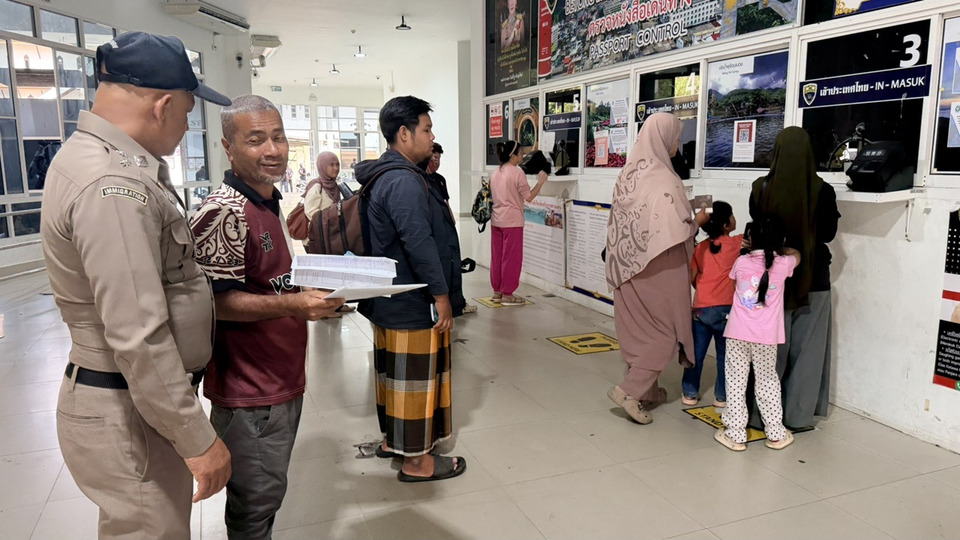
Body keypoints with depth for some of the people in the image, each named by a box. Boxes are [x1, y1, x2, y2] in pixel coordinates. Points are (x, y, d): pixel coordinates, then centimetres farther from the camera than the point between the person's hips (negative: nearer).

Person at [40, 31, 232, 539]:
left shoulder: (91, 155, 9)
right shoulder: (114, 186, -25)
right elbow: (139, 339, -27)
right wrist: (198, 439, -21)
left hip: (132, 399, 10)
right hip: (127, 414, -10)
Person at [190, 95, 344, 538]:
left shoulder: (270, 204, 13)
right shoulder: (223, 213, -19)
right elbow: (217, 301, -23)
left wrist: (313, 288, 15)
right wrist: (291, 305, -34)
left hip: (281, 377, 9)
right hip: (248, 390, -9)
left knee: (268, 490, 22)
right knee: (256, 499, 4)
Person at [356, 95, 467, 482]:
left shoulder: (382, 176, 13)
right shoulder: (404, 181, -21)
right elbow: (419, 243, -27)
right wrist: (442, 295, -20)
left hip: (388, 300, 11)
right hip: (413, 304, -11)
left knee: (394, 372, 20)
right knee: (417, 377, 1)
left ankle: (392, 439, 36)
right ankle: (416, 460, 14)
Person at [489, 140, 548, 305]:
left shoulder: (495, 173, 10)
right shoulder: (517, 172, -12)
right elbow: (529, 197, -10)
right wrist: (540, 182, 0)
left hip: (496, 221, 7)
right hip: (512, 221, -7)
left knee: (497, 256, 12)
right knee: (511, 258, 1)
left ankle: (497, 291, 20)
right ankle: (507, 294, 5)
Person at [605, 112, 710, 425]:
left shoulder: (629, 173, 4)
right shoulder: (663, 180, -19)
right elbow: (675, 234, -23)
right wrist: (697, 221, -4)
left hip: (629, 267, 8)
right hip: (658, 270, -8)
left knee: (639, 330, 16)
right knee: (668, 332, 6)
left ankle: (646, 391, 28)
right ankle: (630, 390, -2)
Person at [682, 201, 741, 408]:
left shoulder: (700, 248, 6)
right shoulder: (737, 243, -5)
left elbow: (691, 278, 6)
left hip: (701, 308, 3)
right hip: (725, 308, -3)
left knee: (696, 352, 10)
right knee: (724, 354, 9)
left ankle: (690, 394, 18)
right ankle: (722, 396, 16)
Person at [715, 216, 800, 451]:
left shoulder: (741, 262, 0)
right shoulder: (782, 264, -1)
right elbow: (796, 253, 22)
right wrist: (777, 248, 32)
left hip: (738, 334, -1)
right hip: (766, 337, 1)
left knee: (736, 382, 7)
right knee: (767, 382, 14)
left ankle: (735, 434, 11)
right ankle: (776, 434, 25)